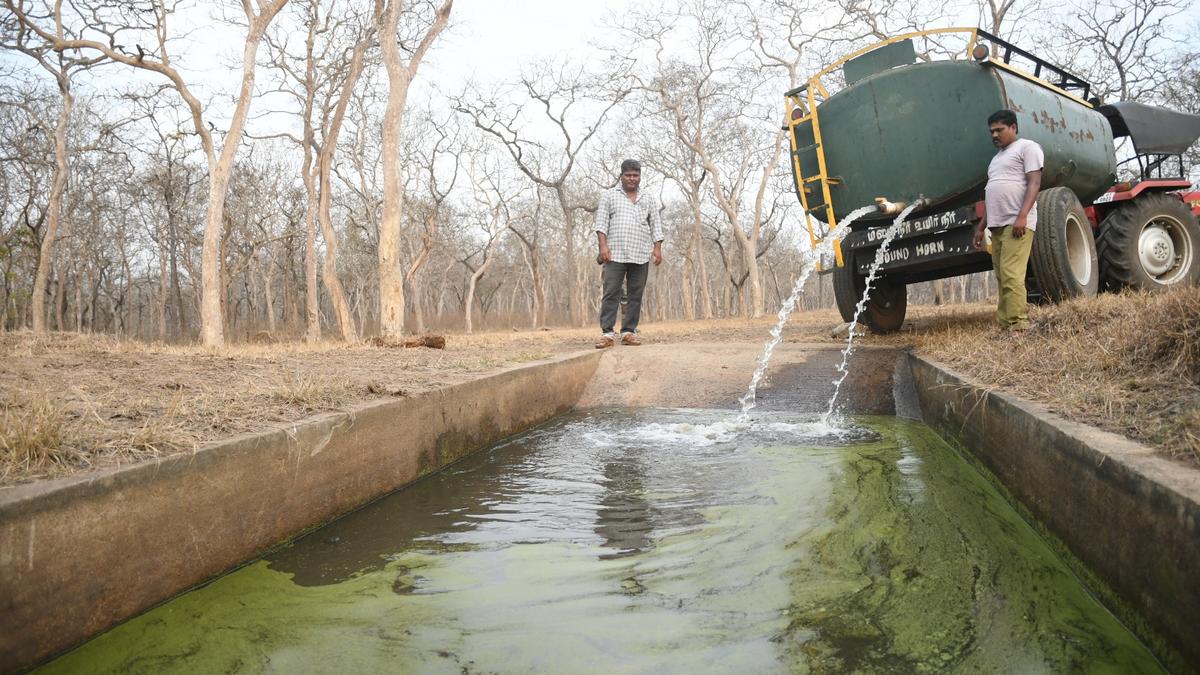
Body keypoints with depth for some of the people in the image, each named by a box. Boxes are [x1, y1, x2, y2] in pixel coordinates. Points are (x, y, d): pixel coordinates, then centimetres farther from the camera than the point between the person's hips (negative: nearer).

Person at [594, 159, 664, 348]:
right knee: (611, 293, -8)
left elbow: (655, 225, 15)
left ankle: (629, 332, 4)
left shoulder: (647, 199, 19)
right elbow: (601, 222, 3)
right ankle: (607, 333, -10)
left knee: (635, 295, 1)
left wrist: (657, 248, 3)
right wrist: (603, 245, -9)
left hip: (641, 255, 3)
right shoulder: (609, 195, 11)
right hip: (615, 254, -2)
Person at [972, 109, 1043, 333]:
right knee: (1002, 277, 5)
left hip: (1017, 224, -8)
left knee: (1011, 276, -16)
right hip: (997, 225, 8)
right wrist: (981, 226, 23)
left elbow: (1034, 183, -9)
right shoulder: (997, 157, 27)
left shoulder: (1027, 147, 3)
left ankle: (1016, 326, -16)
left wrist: (1022, 216, -20)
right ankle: (1006, 324, 6)